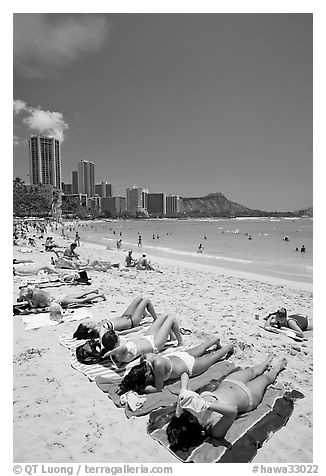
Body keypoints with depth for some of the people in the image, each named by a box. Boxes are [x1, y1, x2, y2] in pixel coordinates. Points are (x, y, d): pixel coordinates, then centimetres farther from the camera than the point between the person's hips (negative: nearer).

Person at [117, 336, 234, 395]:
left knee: (212, 357, 25)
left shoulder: (158, 364, -48)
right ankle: (215, 340, 64)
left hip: (190, 366, -5)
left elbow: (158, 388, -33)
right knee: (200, 349, 35)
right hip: (178, 356, 6)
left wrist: (139, 389, -36)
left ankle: (229, 347, 52)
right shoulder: (145, 357, -30)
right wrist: (126, 385, -22)